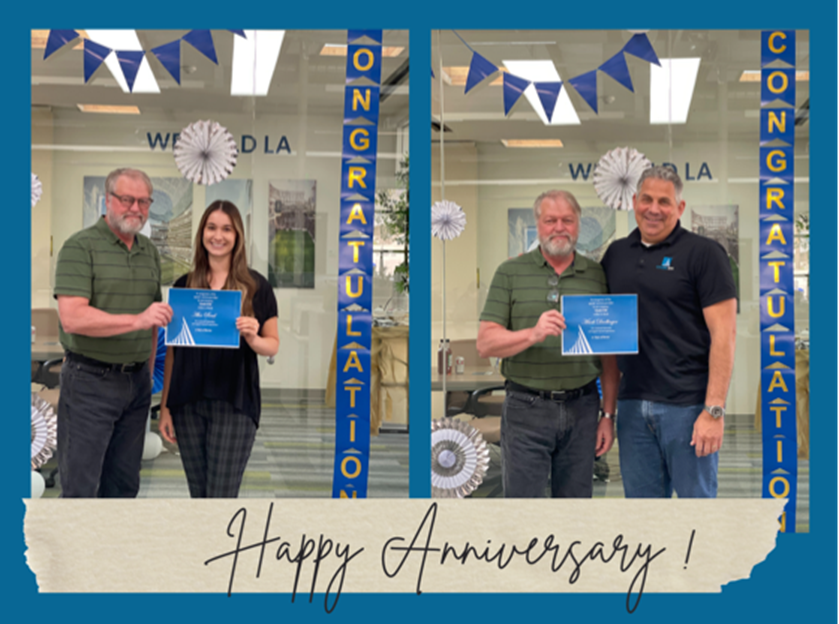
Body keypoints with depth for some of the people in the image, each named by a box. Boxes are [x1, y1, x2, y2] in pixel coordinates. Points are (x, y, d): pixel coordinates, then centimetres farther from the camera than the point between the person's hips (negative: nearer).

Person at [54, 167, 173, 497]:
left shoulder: (149, 251, 13)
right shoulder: (80, 247, -9)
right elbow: (71, 318, -20)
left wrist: (149, 370, 14)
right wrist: (137, 320, -26)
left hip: (136, 381, 6)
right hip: (90, 381, -6)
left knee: (124, 484, 12)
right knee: (80, 487, -3)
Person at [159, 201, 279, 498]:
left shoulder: (256, 286, 0)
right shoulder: (184, 286, 8)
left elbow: (273, 344, 4)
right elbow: (172, 351, 11)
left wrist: (252, 338, -18)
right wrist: (165, 406, 8)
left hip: (233, 404, -3)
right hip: (188, 405, 3)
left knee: (221, 496, -5)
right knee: (198, 493, 10)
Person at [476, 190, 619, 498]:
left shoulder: (597, 276, 8)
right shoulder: (511, 272, 3)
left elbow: (609, 355, 9)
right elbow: (485, 343, -4)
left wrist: (608, 415, 5)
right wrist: (533, 334, -21)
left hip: (582, 409, 2)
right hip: (526, 407, -2)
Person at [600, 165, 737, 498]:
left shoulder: (703, 253, -4)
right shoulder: (616, 254, 12)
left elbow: (724, 333, -9)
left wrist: (714, 410, -16)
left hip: (688, 405, -5)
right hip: (633, 405, 5)